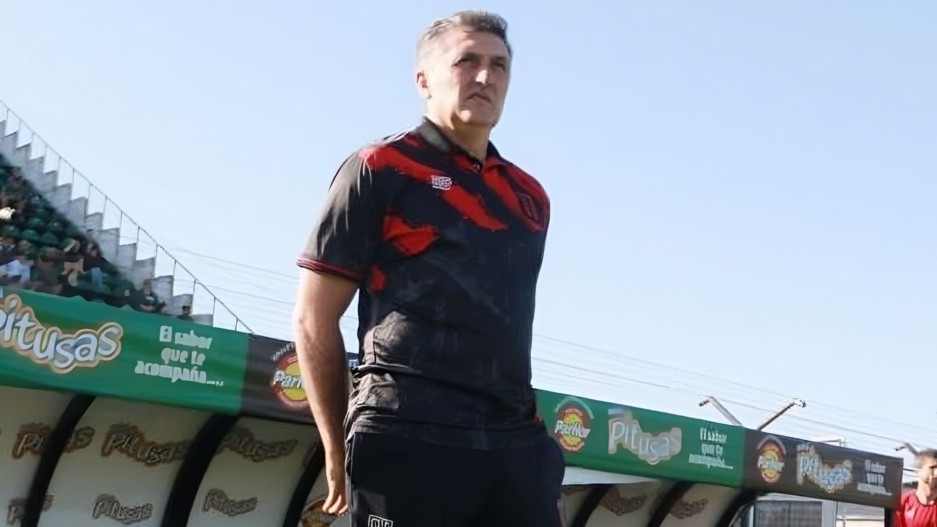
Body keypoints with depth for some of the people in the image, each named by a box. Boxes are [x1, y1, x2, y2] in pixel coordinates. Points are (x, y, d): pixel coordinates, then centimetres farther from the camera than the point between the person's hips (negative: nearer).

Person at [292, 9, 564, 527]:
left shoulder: (530, 197, 19)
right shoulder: (380, 169, 3)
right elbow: (314, 318, 1)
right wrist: (339, 448, 2)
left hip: (517, 443, 5)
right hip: (409, 438, -5)